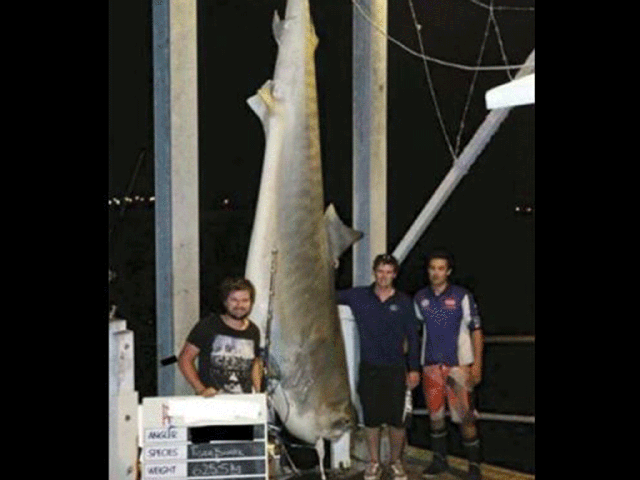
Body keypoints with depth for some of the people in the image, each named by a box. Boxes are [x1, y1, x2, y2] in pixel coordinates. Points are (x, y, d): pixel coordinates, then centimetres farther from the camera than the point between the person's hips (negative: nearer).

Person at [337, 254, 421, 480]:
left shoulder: (404, 302, 0)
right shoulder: (358, 296, 0)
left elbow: (413, 336, 3)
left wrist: (414, 368, -1)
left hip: (395, 368, 0)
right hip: (369, 368, 0)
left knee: (397, 419, 4)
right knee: (371, 418, 8)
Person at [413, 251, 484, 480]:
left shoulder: (462, 296, -4)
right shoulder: (420, 298, 6)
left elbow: (476, 330, -3)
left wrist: (477, 364, -8)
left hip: (458, 364, -4)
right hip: (431, 365, 4)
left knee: (465, 416, -6)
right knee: (435, 414, 11)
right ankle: (439, 459, 27)